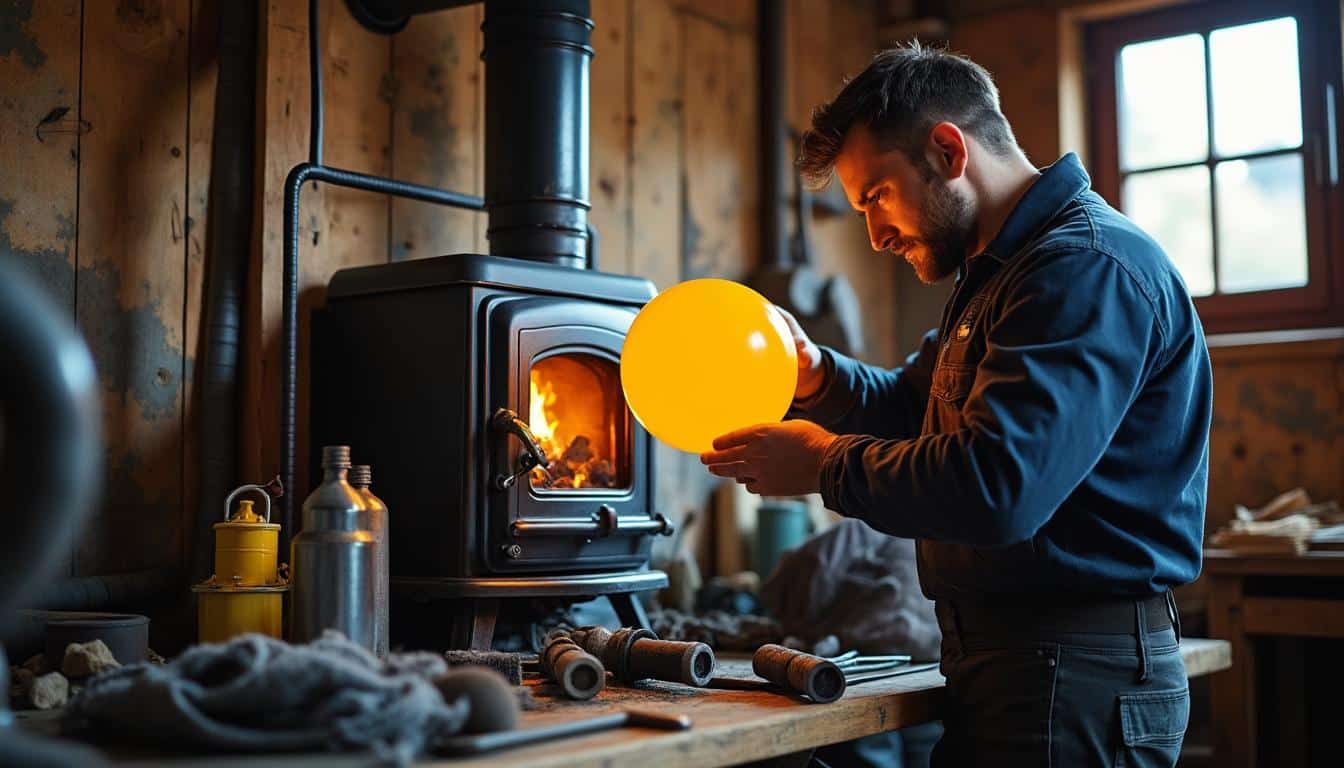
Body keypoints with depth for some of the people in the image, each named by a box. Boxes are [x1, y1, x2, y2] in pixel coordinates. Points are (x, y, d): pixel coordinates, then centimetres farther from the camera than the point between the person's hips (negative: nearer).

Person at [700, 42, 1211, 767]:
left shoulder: (1091, 269, -18)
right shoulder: (998, 273, 17)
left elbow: (997, 489, -28)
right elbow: (913, 411, 22)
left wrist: (823, 463, -14)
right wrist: (816, 375, 2)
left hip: (1076, 681, -9)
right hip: (1002, 655, 9)